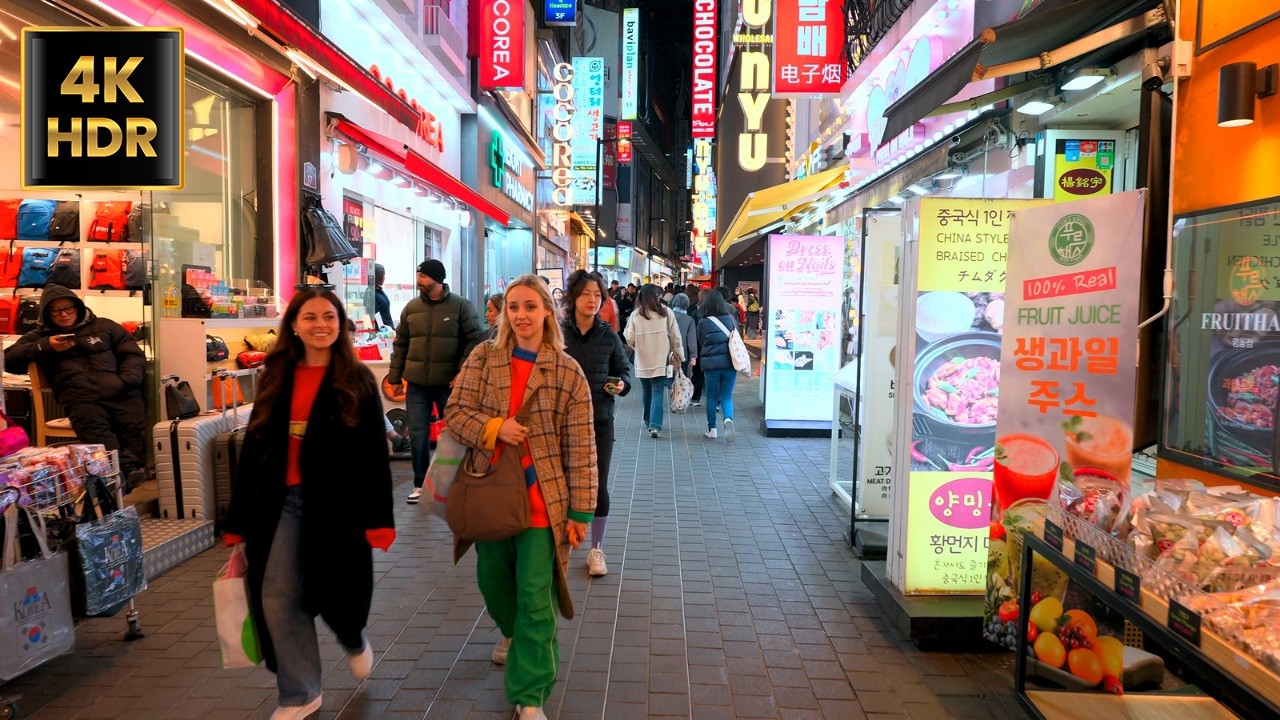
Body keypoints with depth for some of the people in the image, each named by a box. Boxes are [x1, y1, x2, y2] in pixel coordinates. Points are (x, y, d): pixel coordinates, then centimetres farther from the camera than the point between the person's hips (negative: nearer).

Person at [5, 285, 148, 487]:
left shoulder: (104, 326, 27)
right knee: (95, 428, -39)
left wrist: (126, 380, 2)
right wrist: (44, 347, 5)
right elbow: (8, 360, 19)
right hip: (81, 400, -2)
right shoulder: (41, 336, 30)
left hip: (121, 394, 2)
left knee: (136, 427, -32)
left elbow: (135, 355, 22)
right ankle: (129, 468, -60)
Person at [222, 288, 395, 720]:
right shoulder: (275, 378, 6)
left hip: (337, 501, -3)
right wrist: (240, 518, 6)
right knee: (278, 599, 3)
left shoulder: (357, 381, -4)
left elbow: (375, 454, -7)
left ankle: (355, 641, 42)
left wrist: (378, 517, -13)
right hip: (280, 502, 3)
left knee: (337, 591, 5)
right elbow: (253, 448, 8)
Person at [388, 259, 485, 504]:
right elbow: (400, 345, 13)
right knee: (418, 434, 5)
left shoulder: (461, 306, -4)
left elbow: (475, 340, -6)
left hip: (449, 383, -3)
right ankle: (420, 484, 17)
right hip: (416, 383, 3)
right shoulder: (411, 308, 8)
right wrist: (394, 377, 10)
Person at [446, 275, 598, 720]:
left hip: (542, 499, -3)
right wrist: (493, 428, -20)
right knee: (493, 581, 21)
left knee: (535, 598, -1)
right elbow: (454, 412, -1)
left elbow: (581, 449, -5)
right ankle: (511, 632, 54)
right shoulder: (483, 358, 1)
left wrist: (581, 512, -7)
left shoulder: (567, 372, -6)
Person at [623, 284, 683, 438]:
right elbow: (675, 337, -1)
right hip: (661, 360, -1)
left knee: (647, 392, 17)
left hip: (643, 361, 1)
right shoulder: (666, 313, -4)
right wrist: (679, 355, 10)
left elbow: (630, 340, -1)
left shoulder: (635, 314, -4)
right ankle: (655, 425, -12)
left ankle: (648, 421, 32)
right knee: (658, 393, 0)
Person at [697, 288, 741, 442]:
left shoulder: (703, 323, -6)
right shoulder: (731, 318, -1)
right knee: (726, 396, 9)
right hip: (729, 362, 1)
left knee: (711, 397, 12)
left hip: (710, 364, -1)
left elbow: (700, 343, 5)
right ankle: (728, 418, -19)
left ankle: (711, 429, 17)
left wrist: (701, 361, 19)